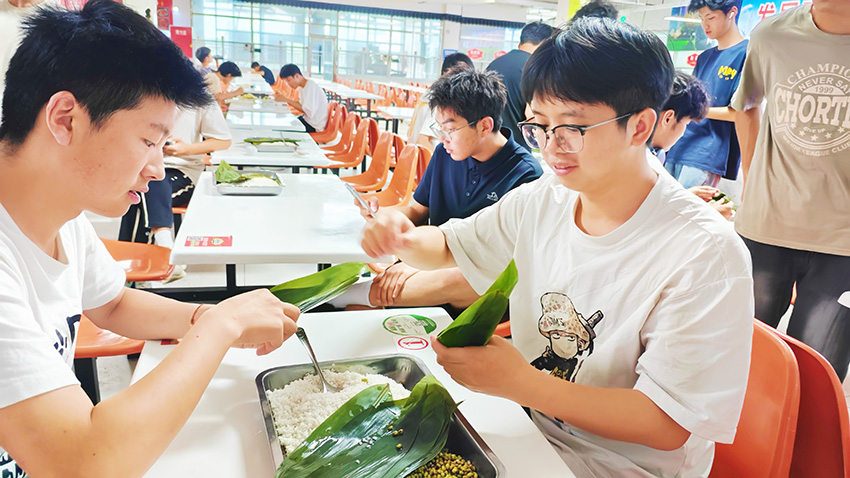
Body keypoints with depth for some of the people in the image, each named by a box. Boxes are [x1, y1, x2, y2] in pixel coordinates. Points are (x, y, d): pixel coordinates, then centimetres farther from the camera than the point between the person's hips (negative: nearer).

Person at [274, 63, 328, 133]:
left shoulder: (311, 86, -19)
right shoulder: (304, 86, 9)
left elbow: (309, 112, -25)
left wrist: (287, 100, -20)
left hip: (314, 127, -9)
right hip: (307, 119, 9)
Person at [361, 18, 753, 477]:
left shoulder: (705, 253, -22)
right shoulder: (539, 201, -4)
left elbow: (668, 425, -21)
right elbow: (447, 245, 10)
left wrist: (518, 382, -29)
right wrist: (404, 240, -13)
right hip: (525, 438, 6)